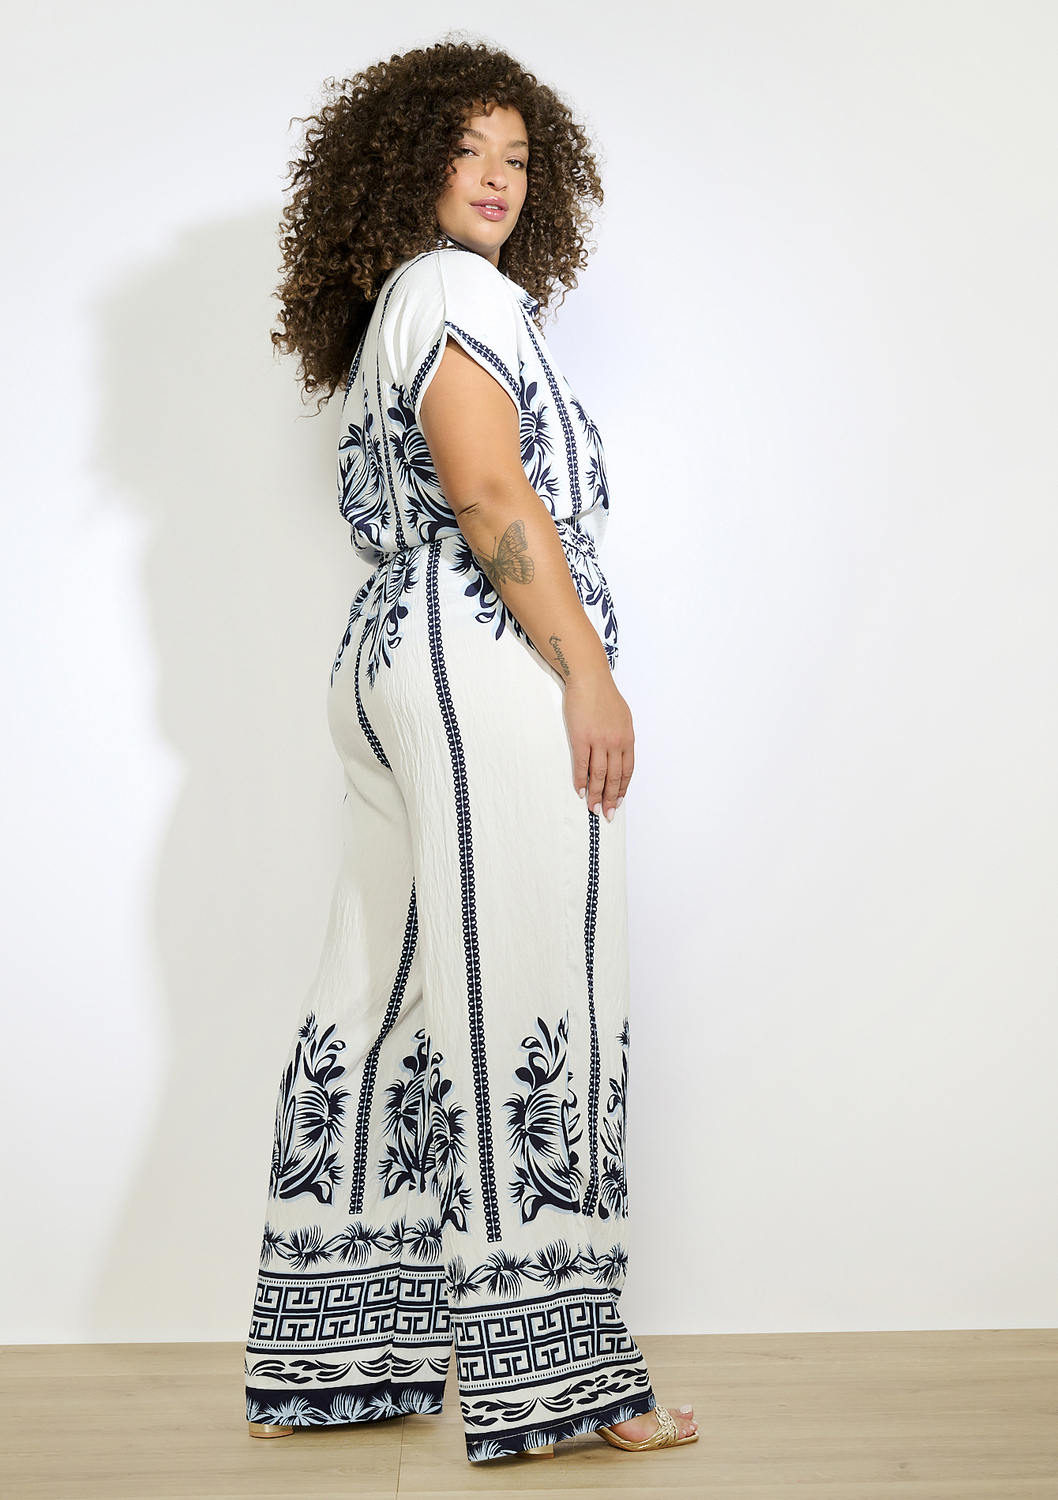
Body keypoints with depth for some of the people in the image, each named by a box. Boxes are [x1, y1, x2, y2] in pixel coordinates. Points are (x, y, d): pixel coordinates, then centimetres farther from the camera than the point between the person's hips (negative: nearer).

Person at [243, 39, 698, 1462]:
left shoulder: (376, 323, 27)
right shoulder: (456, 290, -2)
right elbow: (490, 491, -15)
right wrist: (589, 673, -16)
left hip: (391, 658, 10)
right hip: (486, 657, -10)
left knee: (387, 996, 8)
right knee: (523, 997, -9)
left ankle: (323, 1358, 14)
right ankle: (549, 1374, -4)